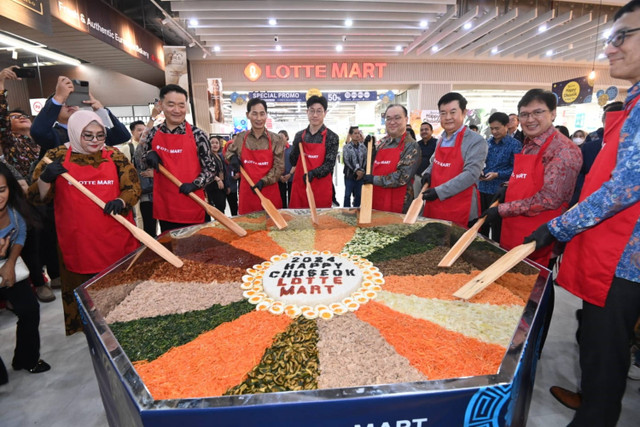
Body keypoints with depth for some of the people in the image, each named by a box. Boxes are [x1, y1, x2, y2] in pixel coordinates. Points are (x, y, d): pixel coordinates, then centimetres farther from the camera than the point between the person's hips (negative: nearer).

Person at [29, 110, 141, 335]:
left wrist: (121, 201, -19)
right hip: (77, 239, 0)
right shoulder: (57, 156, 3)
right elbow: (38, 196, 3)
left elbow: (133, 186, 1)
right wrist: (45, 177, -18)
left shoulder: (115, 156, 5)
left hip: (116, 237, 1)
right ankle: (82, 329, 32)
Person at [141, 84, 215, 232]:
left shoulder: (197, 135, -8)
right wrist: (149, 156, -1)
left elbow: (210, 168, -3)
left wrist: (194, 184, -18)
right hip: (164, 204, 4)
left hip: (191, 205, -4)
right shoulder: (154, 133, 4)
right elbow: (144, 158, 21)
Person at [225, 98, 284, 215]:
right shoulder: (240, 138, 4)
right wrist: (232, 157, 0)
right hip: (247, 192, 1)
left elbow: (279, 167, -3)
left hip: (270, 192, -1)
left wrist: (263, 181, -14)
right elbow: (228, 151, 23)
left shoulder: (275, 139, -1)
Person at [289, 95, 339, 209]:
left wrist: (313, 173, -23)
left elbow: (329, 164, -7)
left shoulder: (332, 137, -2)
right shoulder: (299, 136, 8)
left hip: (321, 188, -2)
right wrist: (297, 143, -2)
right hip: (299, 187, 3)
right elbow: (293, 160, 14)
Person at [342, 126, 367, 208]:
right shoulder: (346, 147, -3)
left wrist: (362, 171, -10)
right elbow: (347, 161, -11)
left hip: (361, 175, 3)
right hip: (350, 175, -3)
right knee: (348, 194, 4)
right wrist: (356, 170, -18)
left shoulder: (363, 146, 7)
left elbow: (366, 159, 3)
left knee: (358, 195, 11)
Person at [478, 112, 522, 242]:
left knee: (497, 227, 6)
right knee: (482, 224, 14)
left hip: (500, 191, -5)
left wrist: (497, 175, -20)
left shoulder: (515, 144, -5)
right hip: (483, 188, 5)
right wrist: (480, 172, -5)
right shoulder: (487, 143, 9)